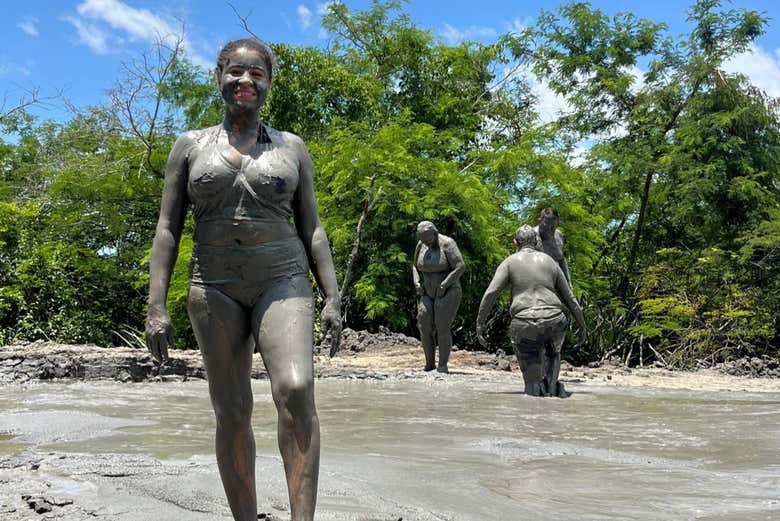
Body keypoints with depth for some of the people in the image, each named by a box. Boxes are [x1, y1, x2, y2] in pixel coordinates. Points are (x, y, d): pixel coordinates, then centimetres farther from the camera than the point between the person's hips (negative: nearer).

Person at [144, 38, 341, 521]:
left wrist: (333, 299, 0)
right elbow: (168, 229, 7)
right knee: (232, 413, 1)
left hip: (282, 282, -1)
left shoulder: (291, 146, 11)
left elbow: (312, 228, 10)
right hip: (216, 288, 1)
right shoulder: (191, 145, 10)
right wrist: (157, 307, -2)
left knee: (295, 390, -24)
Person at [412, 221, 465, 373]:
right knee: (424, 325, -12)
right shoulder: (421, 245, 2)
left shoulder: (447, 244, -17)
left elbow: (460, 267, -23)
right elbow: (416, 267, 15)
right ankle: (429, 363, -1)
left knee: (442, 328, -17)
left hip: (448, 293, -5)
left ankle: (443, 365, -5)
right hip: (429, 295, 5)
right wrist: (417, 282, -4)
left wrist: (444, 285, -25)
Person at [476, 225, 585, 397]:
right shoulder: (550, 262, 19)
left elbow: (490, 293, -1)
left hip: (524, 324, -2)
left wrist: (480, 324, 3)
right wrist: (582, 326, 30)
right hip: (554, 321, 3)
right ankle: (551, 384, 7)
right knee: (552, 353, 33)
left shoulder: (510, 262, 11)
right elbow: (569, 298, 21)